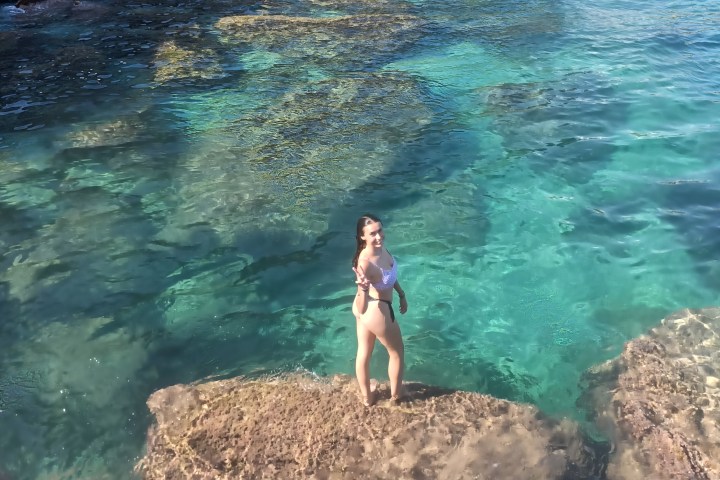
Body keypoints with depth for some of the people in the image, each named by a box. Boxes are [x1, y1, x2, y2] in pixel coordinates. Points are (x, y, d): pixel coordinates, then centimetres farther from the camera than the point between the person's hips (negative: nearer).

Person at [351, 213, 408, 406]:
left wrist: (402, 294, 19)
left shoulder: (381, 247, -13)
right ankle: (396, 394, 45)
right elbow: (362, 308, -37)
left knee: (363, 353, 25)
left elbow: (390, 274, 9)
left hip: (368, 309, 7)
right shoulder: (365, 262, -38)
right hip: (376, 311, -7)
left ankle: (366, 396, 48)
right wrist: (364, 289, -56)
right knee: (397, 352, 20)